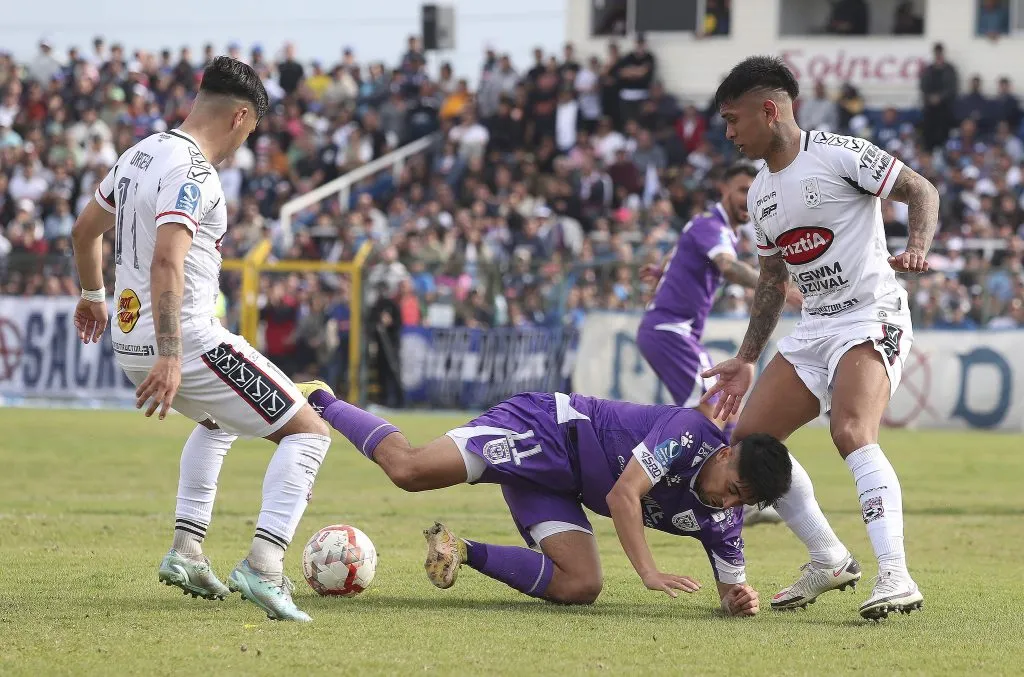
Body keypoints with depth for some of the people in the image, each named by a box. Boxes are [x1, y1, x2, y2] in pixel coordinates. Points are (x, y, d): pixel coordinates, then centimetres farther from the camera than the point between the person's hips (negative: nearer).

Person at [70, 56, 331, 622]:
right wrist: (170, 356, -38)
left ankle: (186, 552, 26)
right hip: (186, 339, -10)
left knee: (218, 422, 37)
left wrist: (93, 295, 42)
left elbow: (86, 229, 25)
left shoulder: (140, 153, 10)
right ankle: (263, 566, -19)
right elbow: (166, 262, -32)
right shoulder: (192, 174, -19)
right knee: (309, 433, -4)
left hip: (130, 342, 10)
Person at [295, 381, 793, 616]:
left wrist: (739, 598, -15)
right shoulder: (690, 432, -22)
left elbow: (729, 586, 9)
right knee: (408, 468, -24)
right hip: (544, 429, -8)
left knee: (581, 586, -15)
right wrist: (649, 572, -34)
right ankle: (320, 402, 1)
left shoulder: (719, 519, 0)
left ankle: (464, 553, 3)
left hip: (558, 486, 8)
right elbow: (623, 494, -28)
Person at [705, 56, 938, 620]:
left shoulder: (837, 154, -10)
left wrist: (917, 248, -25)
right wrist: (746, 360, 22)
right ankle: (829, 561, 13)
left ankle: (895, 576, -36)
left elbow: (921, 191, -7)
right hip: (812, 330, 9)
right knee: (749, 438, 2)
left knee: (851, 433, -31)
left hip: (871, 317, -9)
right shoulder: (760, 193, 14)